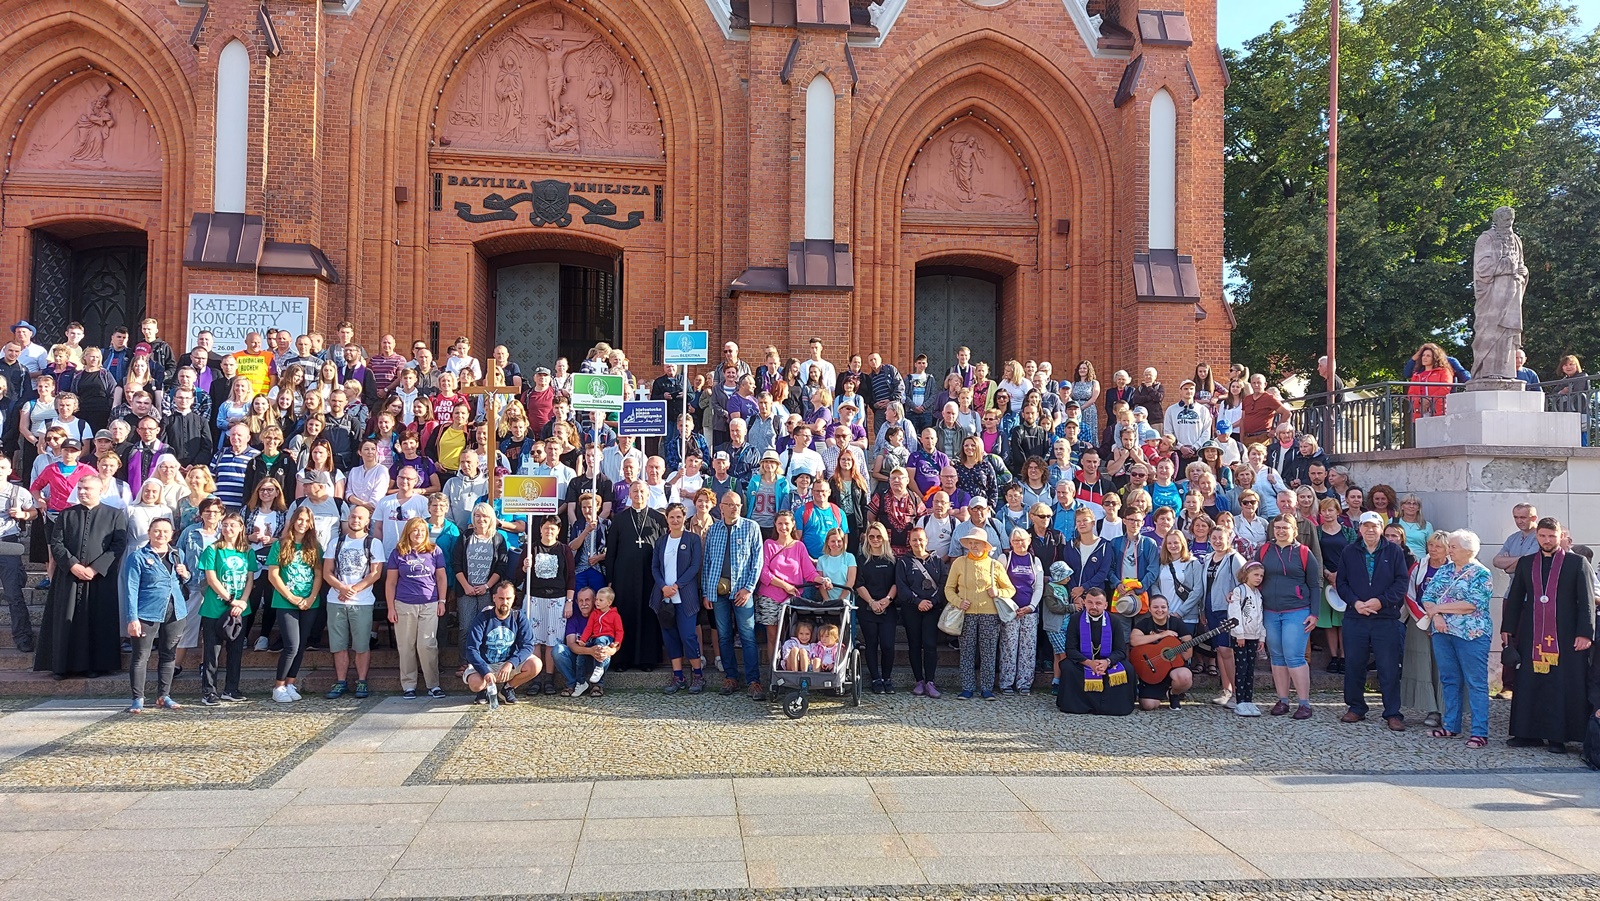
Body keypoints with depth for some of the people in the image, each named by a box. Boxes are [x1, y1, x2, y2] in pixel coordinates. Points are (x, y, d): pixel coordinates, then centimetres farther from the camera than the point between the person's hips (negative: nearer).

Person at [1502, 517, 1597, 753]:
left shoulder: (1577, 563, 3)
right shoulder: (1526, 563, 12)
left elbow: (1587, 601, 0)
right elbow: (1514, 598, 15)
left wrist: (1585, 633, -8)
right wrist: (1507, 628, 10)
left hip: (1565, 636, -3)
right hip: (1531, 635, 3)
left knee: (1564, 686, -2)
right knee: (1528, 684, 3)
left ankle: (1558, 736, 5)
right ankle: (1528, 733, 10)